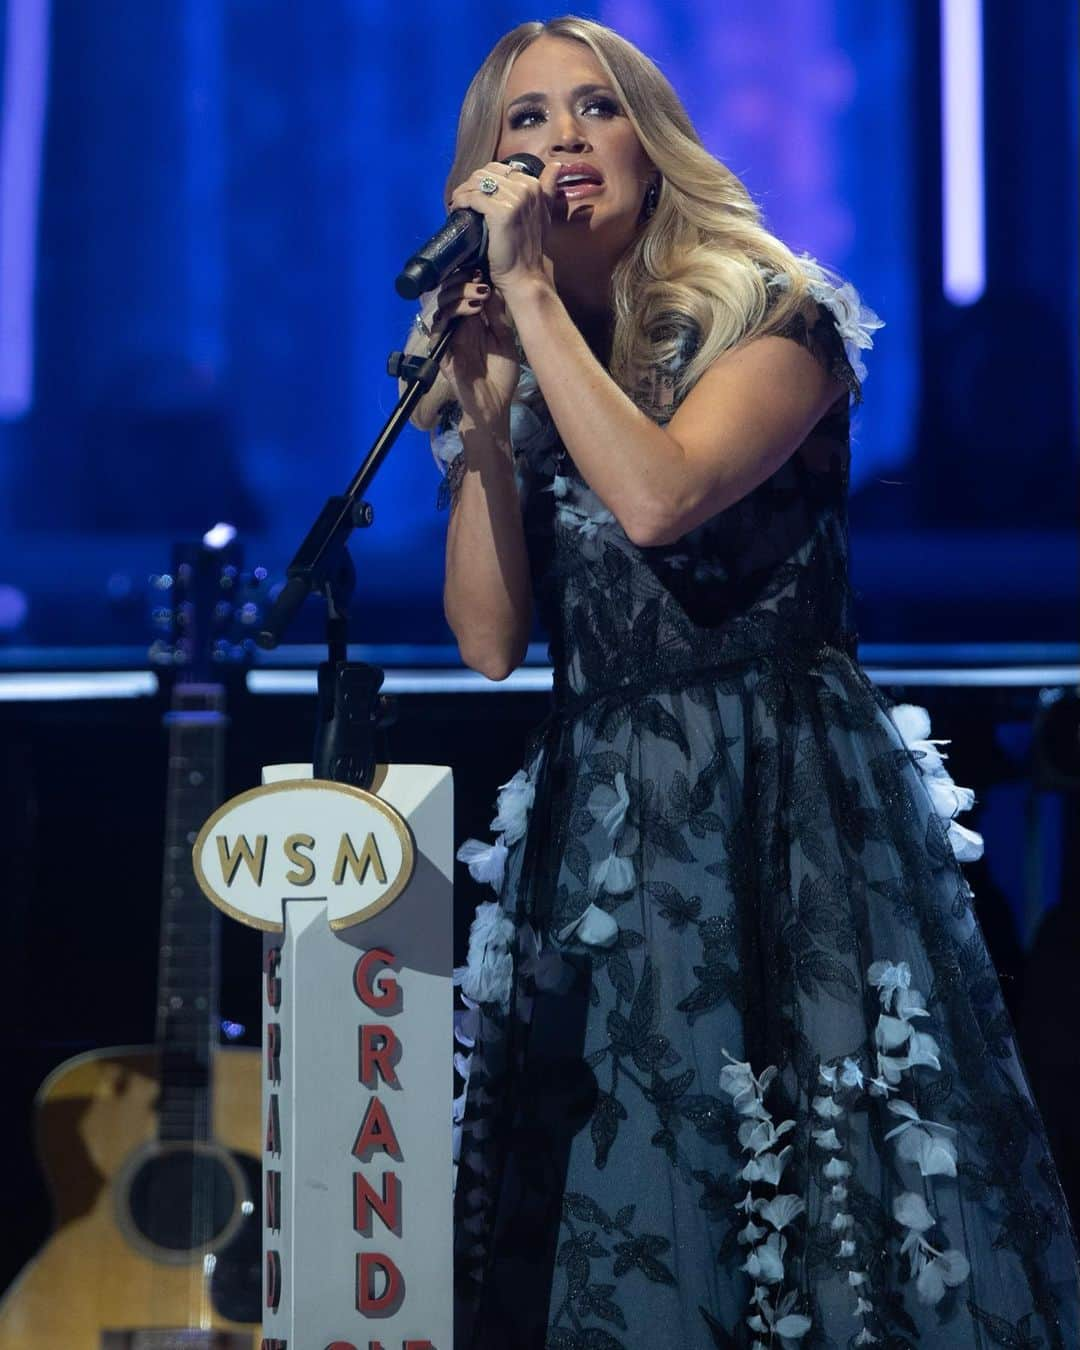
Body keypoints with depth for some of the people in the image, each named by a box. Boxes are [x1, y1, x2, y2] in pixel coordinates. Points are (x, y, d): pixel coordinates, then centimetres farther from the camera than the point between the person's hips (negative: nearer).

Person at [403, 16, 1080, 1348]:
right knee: (599, 1214, 2)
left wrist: (534, 292, -15)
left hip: (778, 804, -5)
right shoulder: (514, 378, 13)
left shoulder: (771, 312, -2)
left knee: (814, 1180, -8)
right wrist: (482, 403, -4)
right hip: (598, 821, 5)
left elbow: (660, 498, -22)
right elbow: (490, 640, 3)